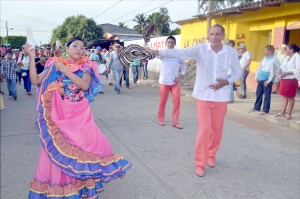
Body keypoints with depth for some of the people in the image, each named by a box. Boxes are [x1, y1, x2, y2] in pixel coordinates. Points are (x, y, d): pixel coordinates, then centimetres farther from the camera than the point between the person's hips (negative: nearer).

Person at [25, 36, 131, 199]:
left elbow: (85, 85, -16)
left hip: (80, 114, 0)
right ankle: (59, 185, 26)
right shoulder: (55, 65, 4)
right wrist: (32, 57, -6)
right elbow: (35, 81, -1)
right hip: (59, 114, 0)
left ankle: (84, 183, 23)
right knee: (58, 150, 5)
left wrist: (65, 70, -16)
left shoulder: (85, 67, 3)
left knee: (84, 145, 0)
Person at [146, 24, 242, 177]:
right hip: (203, 96, -2)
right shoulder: (200, 49, -10)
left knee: (217, 129, 12)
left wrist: (226, 82, -12)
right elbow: (179, 53, -23)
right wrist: (157, 52, -37)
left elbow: (238, 72, 8)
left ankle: (211, 155, 36)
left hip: (221, 96, 3)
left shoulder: (231, 52, -3)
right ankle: (200, 163, 10)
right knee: (204, 129, -5)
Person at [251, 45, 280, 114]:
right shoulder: (265, 58, 13)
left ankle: (265, 110, 9)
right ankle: (257, 107, 28)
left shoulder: (274, 59, -9)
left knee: (266, 95, 0)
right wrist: (256, 77, 10)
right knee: (258, 93, 14)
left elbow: (273, 71, -13)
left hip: (267, 80, -7)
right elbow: (260, 67, 17)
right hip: (260, 79, 7)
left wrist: (268, 81, -16)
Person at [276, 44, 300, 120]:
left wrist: (286, 73, -22)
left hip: (291, 80, -7)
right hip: (284, 79, 7)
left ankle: (289, 114, 10)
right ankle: (282, 112, 18)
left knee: (290, 97, 2)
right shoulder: (287, 57, 13)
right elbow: (282, 66, 19)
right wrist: (280, 71, -3)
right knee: (284, 96, 11)